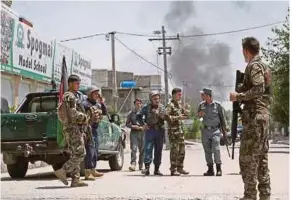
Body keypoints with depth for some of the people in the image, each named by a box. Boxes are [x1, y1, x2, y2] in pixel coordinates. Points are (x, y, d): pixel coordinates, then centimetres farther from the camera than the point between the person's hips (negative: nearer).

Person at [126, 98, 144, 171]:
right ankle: (133, 164, -20)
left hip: (142, 132, 1)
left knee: (142, 149, 5)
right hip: (134, 132, -1)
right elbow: (127, 123, 10)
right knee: (133, 148, -13)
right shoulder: (131, 113, 9)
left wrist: (143, 127, -10)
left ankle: (141, 165, 15)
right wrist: (132, 126, -8)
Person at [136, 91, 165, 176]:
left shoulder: (162, 107, 8)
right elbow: (138, 116, 8)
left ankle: (156, 169, 13)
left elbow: (165, 117, 5)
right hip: (150, 130, -3)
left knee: (158, 150, 6)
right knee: (148, 149, -9)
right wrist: (143, 124, -3)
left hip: (160, 130, 3)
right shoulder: (146, 107, 3)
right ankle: (147, 167, -11)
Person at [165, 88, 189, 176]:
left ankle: (180, 168, 20)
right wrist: (178, 117, -23)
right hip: (173, 130, -8)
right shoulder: (170, 105, -10)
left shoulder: (179, 104, 16)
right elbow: (166, 117, -22)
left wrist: (186, 111, 2)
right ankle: (173, 170, -3)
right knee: (174, 150, -7)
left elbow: (185, 115, 24)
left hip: (180, 129, 8)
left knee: (182, 150, 10)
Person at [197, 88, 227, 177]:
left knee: (216, 149, -12)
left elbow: (222, 117, 4)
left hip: (215, 130, -4)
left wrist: (224, 128, 4)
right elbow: (197, 114, 18)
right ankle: (210, 169, 12)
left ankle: (219, 169, -5)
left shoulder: (217, 105, -2)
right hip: (205, 130, 4)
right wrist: (199, 114, -6)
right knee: (207, 150, 5)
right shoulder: (201, 105, 7)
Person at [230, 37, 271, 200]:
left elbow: (259, 89, -22)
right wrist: (242, 93, 22)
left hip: (254, 116, -10)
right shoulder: (264, 66, 19)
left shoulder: (254, 66, -10)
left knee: (248, 157, -8)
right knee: (262, 156, 11)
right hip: (264, 115, 10)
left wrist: (239, 96, -14)